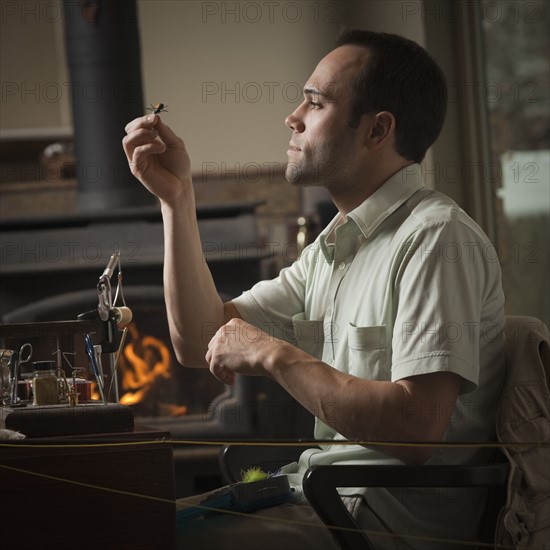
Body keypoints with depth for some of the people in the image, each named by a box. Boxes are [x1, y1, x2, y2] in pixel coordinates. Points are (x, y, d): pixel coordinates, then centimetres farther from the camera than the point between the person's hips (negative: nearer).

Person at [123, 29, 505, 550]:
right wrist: (176, 198, 10)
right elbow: (200, 343, 16)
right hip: (323, 496, 9)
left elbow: (417, 425, -24)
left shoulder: (435, 238, -13)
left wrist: (274, 355, -15)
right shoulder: (333, 247, 17)